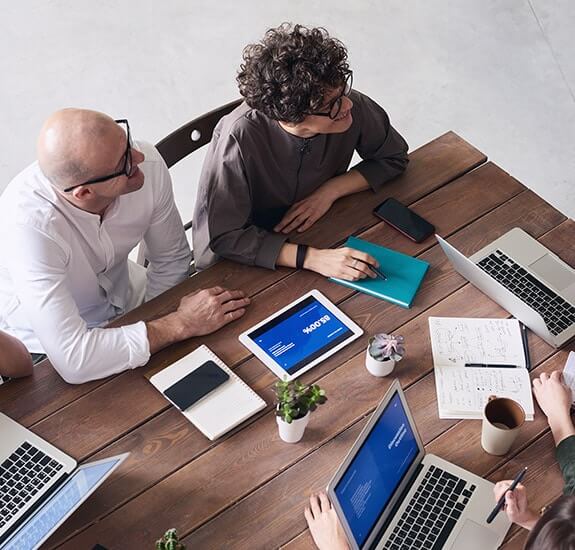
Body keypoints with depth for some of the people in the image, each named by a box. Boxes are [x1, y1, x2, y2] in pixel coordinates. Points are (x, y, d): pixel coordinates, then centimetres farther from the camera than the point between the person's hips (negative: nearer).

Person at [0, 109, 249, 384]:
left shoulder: (147, 164, -23)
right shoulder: (28, 225, -37)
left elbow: (172, 259, -4)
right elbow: (73, 361, -39)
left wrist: (148, 323, -13)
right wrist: (181, 324, -33)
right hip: (47, 343, -5)